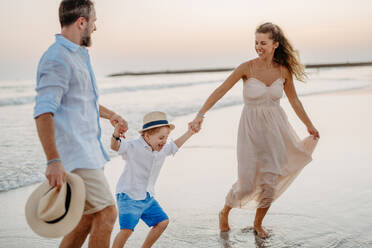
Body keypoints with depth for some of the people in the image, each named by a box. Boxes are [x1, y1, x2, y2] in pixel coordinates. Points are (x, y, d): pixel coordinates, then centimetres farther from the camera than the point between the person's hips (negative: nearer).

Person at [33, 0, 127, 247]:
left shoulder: (77, 55, 18)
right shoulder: (57, 60, -15)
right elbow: (43, 113, -25)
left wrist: (110, 114, 40)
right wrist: (53, 161, -32)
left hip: (87, 150, 10)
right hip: (74, 155, -10)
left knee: (89, 217, 13)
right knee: (107, 213, -8)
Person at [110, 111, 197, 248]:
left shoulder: (162, 149, 3)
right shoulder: (133, 147, -18)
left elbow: (174, 146, 22)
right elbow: (115, 146, -26)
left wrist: (189, 133, 17)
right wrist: (116, 134, -47)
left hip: (147, 198, 8)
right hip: (128, 196, -8)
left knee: (162, 222, 13)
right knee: (127, 229, -21)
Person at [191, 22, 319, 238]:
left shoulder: (284, 71, -2)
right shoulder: (247, 68, -11)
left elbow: (294, 100, 12)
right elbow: (220, 91, -14)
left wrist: (310, 125, 21)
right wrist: (200, 114, -24)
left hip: (276, 127, 3)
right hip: (251, 128, -3)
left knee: (270, 182, 4)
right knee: (247, 184, -1)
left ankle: (258, 224, 29)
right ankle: (225, 212, 30)